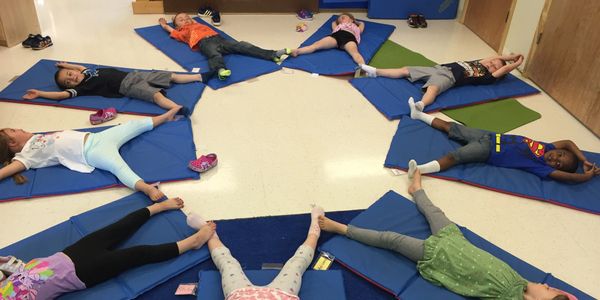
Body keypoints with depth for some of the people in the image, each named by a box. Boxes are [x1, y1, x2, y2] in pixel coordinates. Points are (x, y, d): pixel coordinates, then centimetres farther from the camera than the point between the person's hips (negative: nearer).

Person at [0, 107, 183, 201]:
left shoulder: (34, 139, 22)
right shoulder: (26, 155, -2)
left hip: (96, 137, 9)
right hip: (92, 152, -9)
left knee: (137, 124, 12)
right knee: (119, 167, -39)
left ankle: (167, 115, 29)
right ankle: (147, 188, -62)